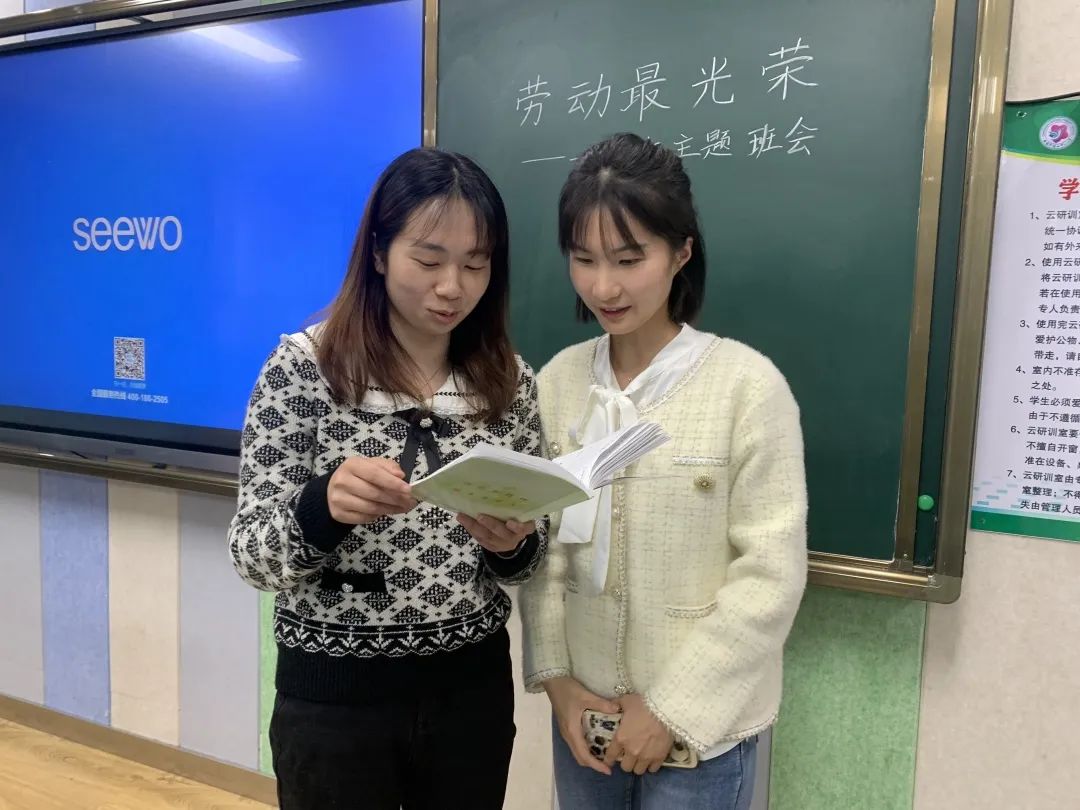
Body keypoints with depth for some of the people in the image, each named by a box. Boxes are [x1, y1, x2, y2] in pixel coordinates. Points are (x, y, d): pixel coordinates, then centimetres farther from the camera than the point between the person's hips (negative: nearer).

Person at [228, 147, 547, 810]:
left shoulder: (509, 379, -2)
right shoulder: (305, 365, -11)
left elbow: (525, 558, 4)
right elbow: (252, 552, -12)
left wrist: (514, 543, -18)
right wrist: (323, 506, -31)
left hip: (473, 686, 3)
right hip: (335, 693, -2)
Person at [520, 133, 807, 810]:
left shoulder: (748, 385, -14)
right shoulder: (557, 380, -3)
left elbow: (771, 574, -13)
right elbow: (539, 545, 1)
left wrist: (672, 707, -12)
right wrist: (556, 678, -4)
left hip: (700, 723, -3)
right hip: (586, 713, 4)